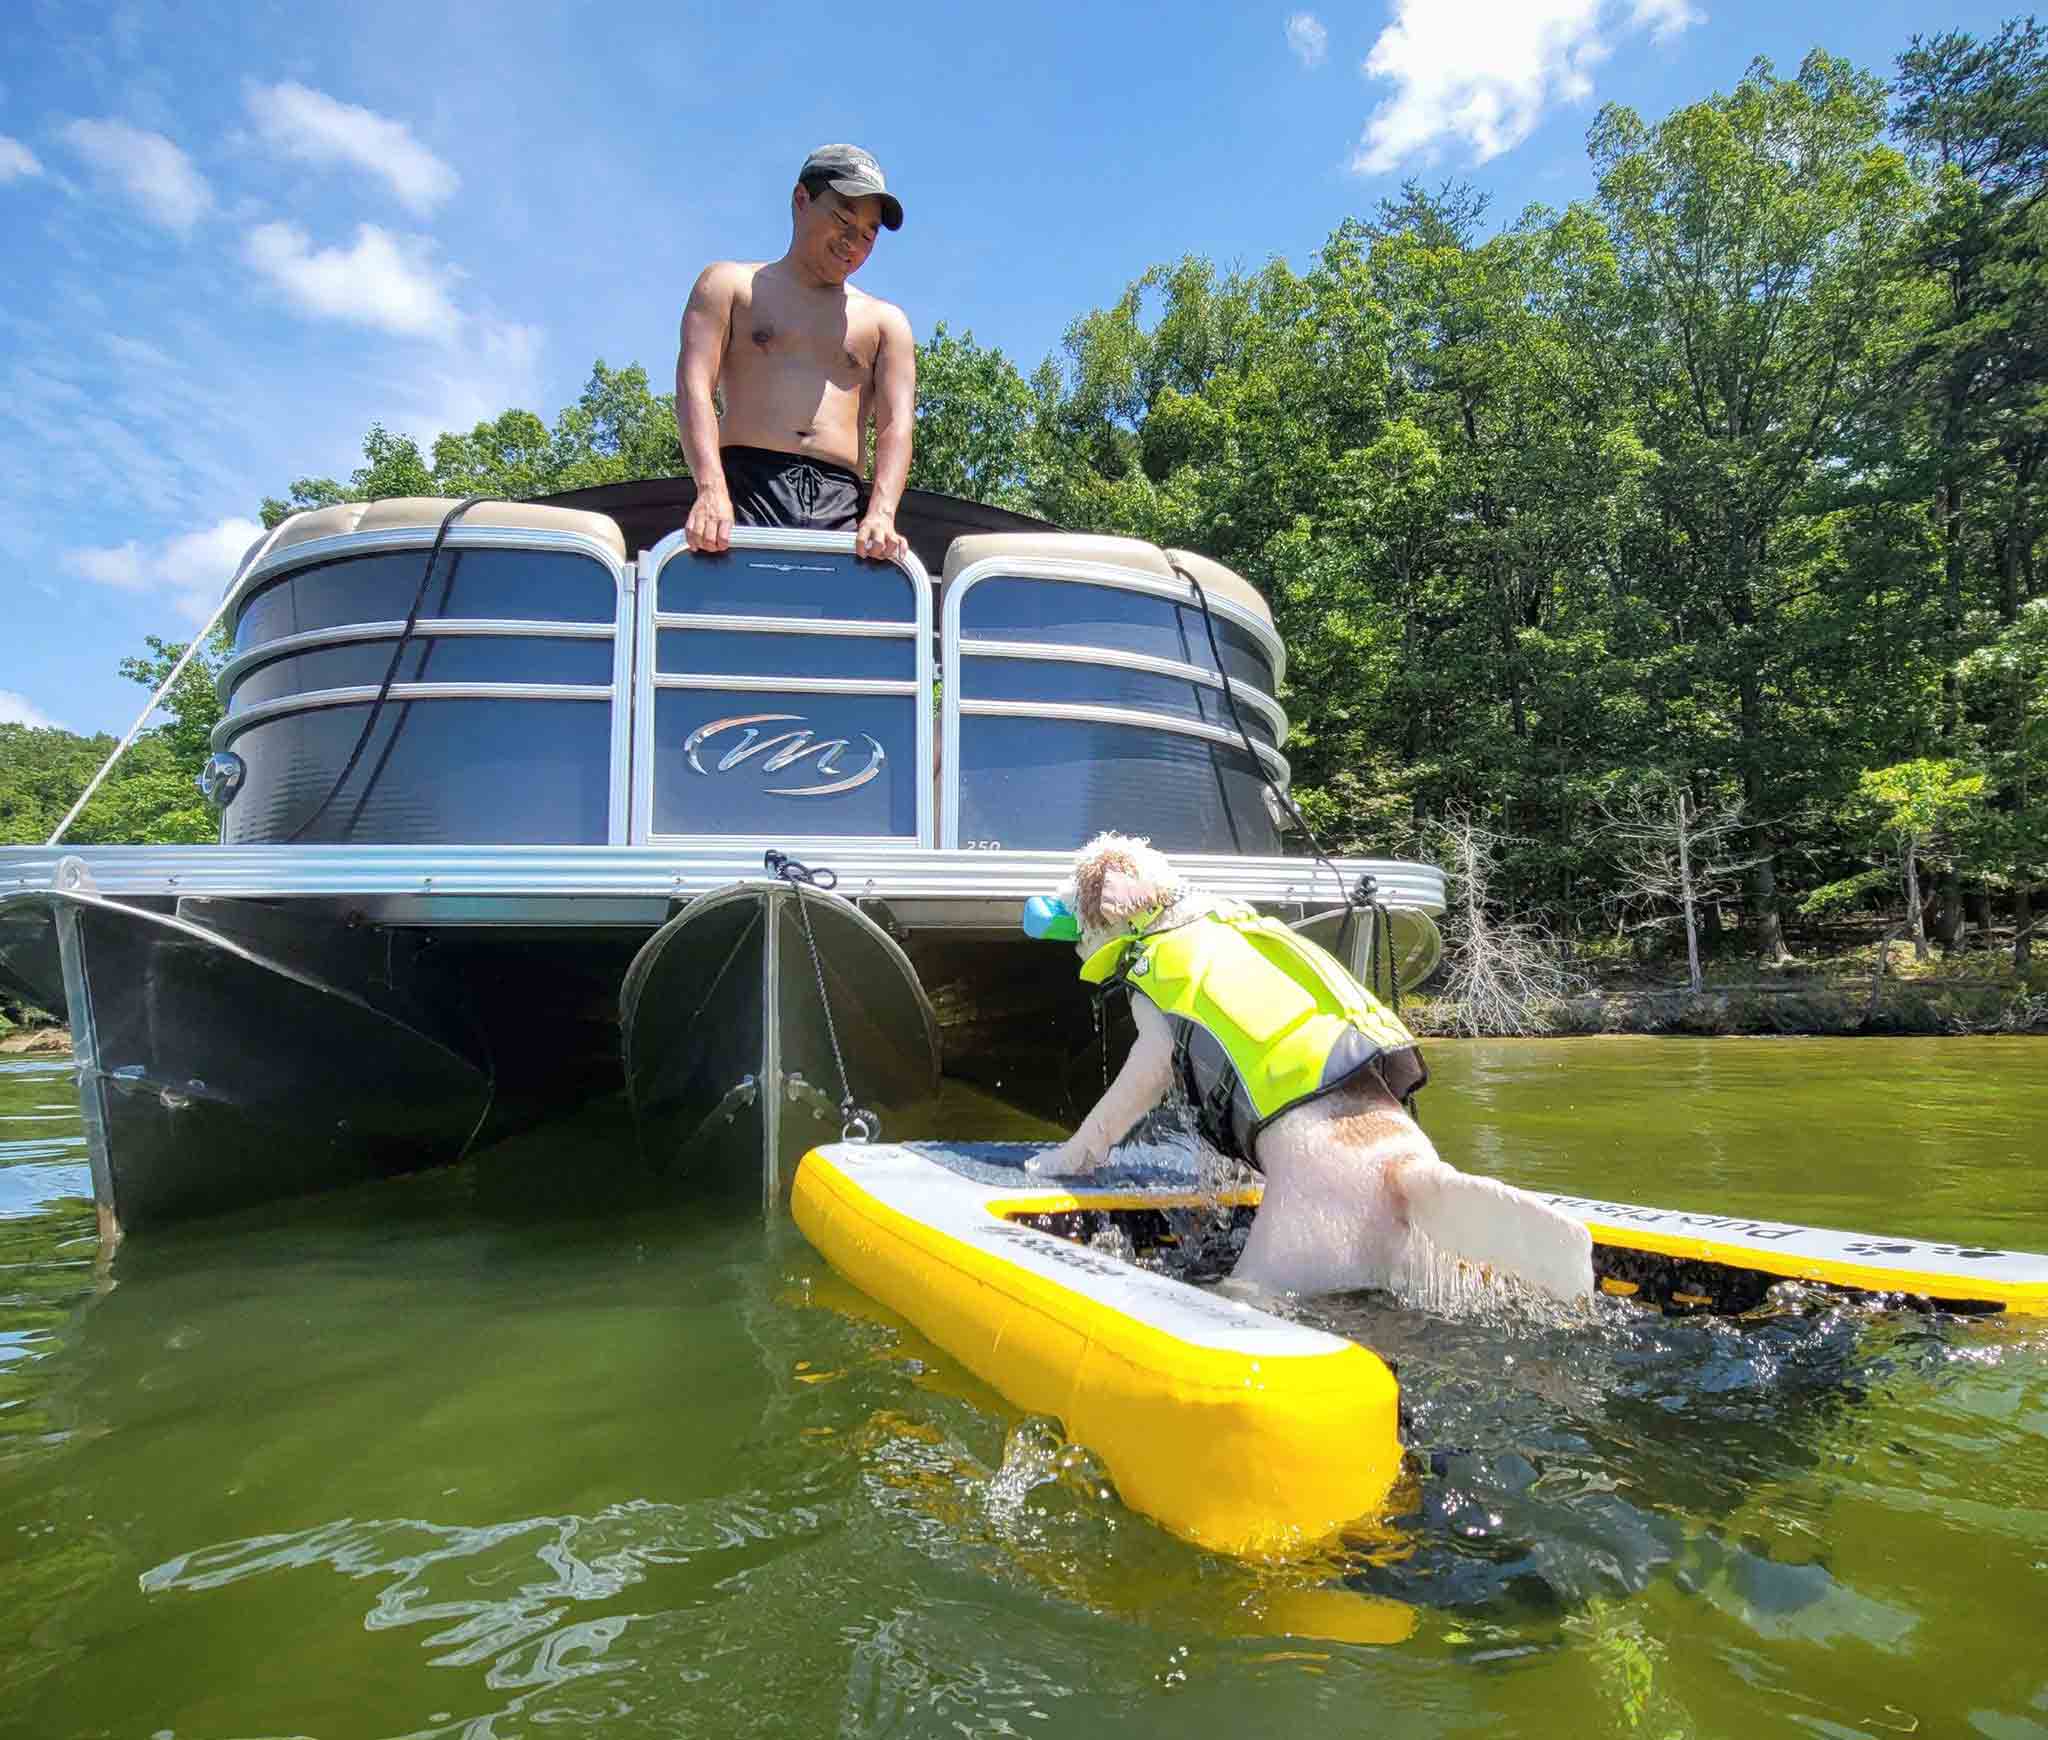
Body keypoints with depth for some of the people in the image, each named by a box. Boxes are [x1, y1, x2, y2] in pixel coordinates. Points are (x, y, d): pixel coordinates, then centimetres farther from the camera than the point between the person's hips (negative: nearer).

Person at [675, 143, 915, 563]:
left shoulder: (885, 321, 24)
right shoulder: (729, 284, 19)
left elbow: (896, 425, 9)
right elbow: (695, 386, 3)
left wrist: (881, 513, -12)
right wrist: (712, 491, -16)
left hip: (840, 507, 2)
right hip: (747, 485, -1)